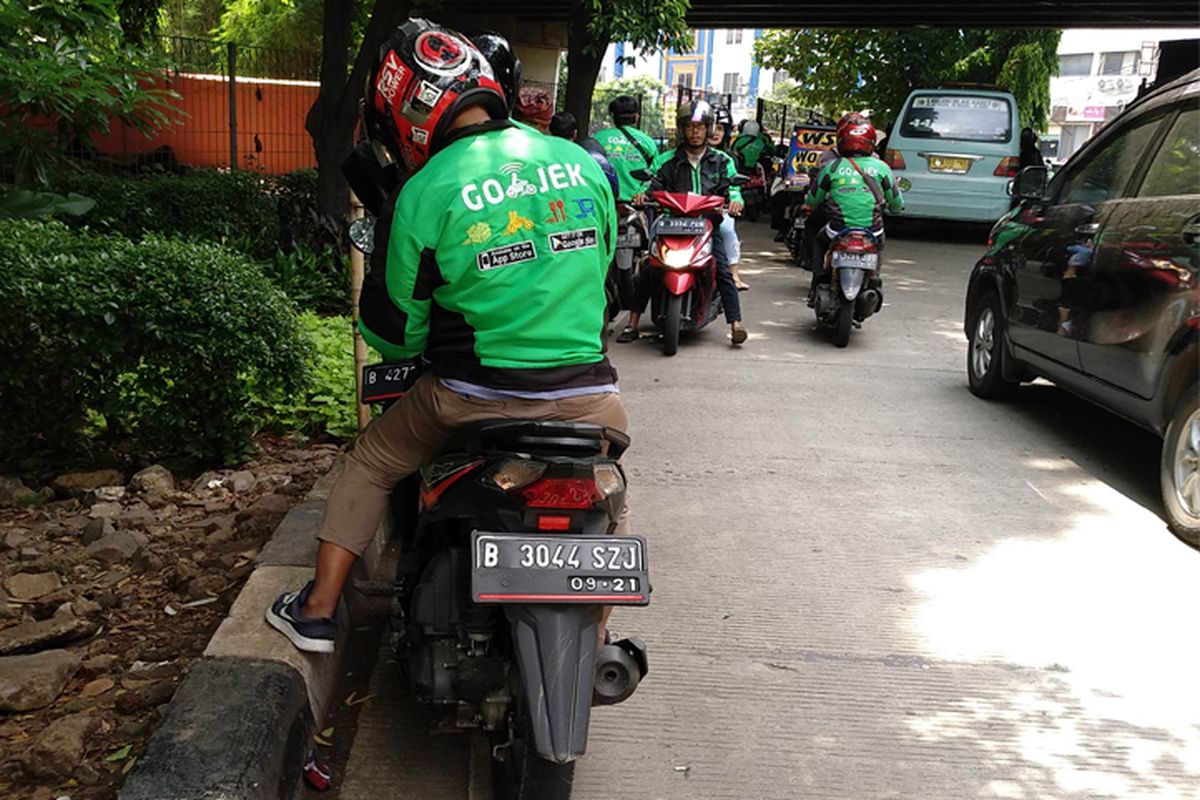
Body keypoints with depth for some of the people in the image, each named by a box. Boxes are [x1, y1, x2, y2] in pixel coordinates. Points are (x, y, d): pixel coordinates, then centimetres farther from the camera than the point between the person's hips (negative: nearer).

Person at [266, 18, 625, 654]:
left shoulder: (424, 195, -8)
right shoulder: (582, 165, 2)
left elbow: (394, 333, -1)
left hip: (472, 396, -2)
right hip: (584, 394, 3)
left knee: (370, 463, 24)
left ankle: (318, 610, 28)